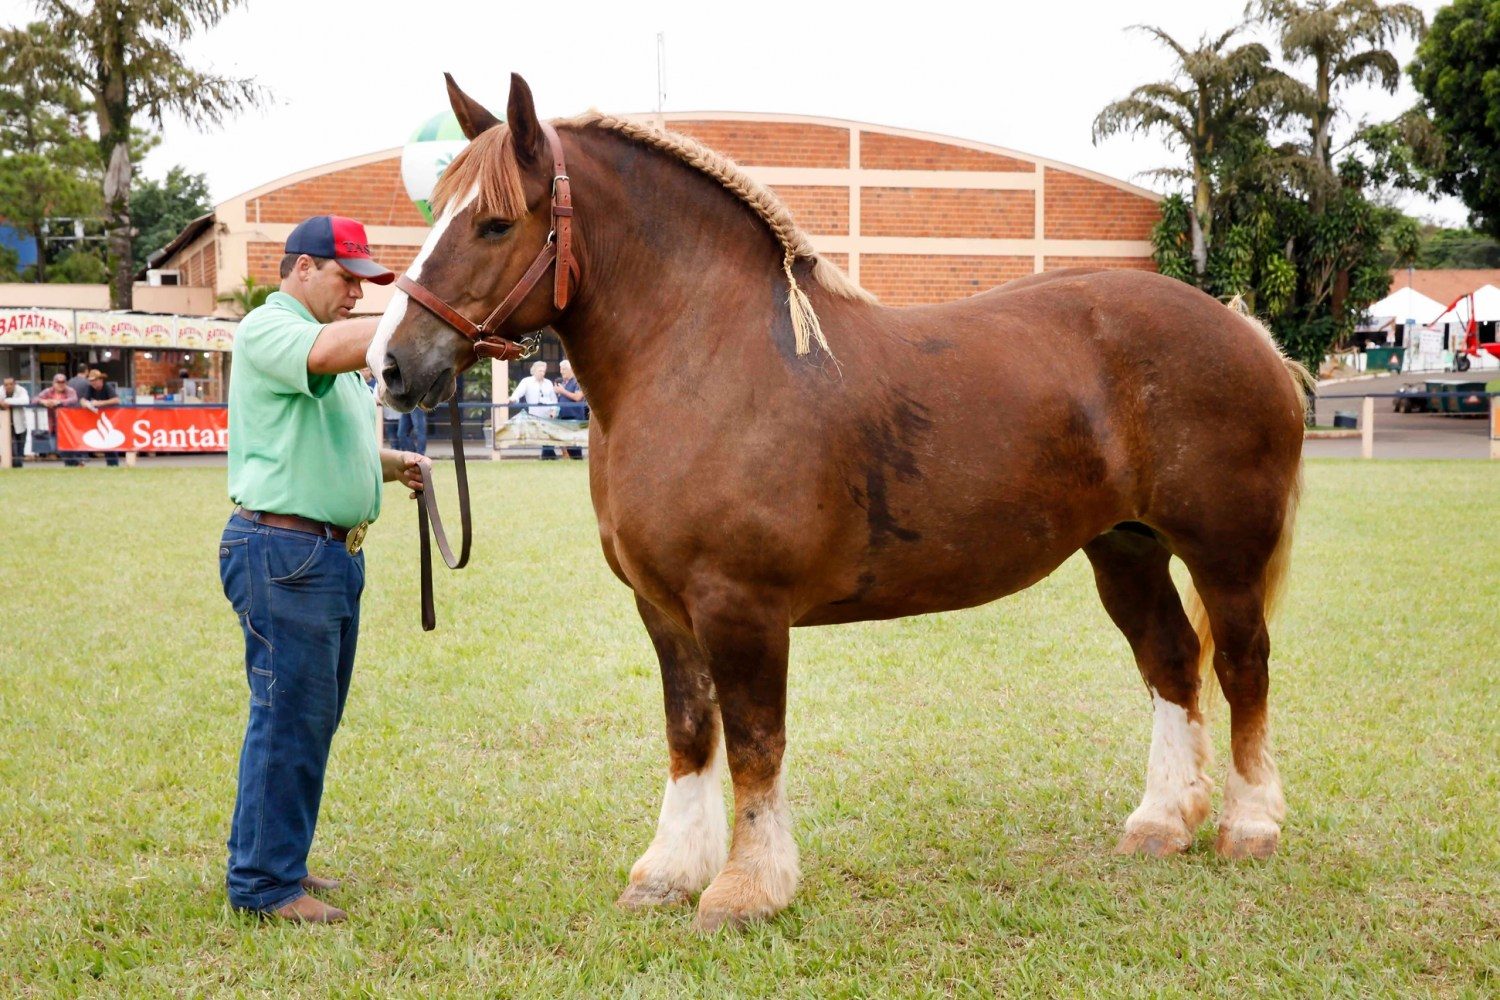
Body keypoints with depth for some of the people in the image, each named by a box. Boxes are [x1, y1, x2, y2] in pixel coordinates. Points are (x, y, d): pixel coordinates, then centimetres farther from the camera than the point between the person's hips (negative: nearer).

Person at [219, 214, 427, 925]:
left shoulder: (326, 343, 22)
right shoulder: (269, 328, -9)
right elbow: (335, 349, -31)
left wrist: (392, 464, 13)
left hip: (334, 553, 10)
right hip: (284, 551, -10)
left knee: (313, 719, 13)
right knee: (289, 718, -7)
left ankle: (275, 862, 23)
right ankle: (263, 885, 1)